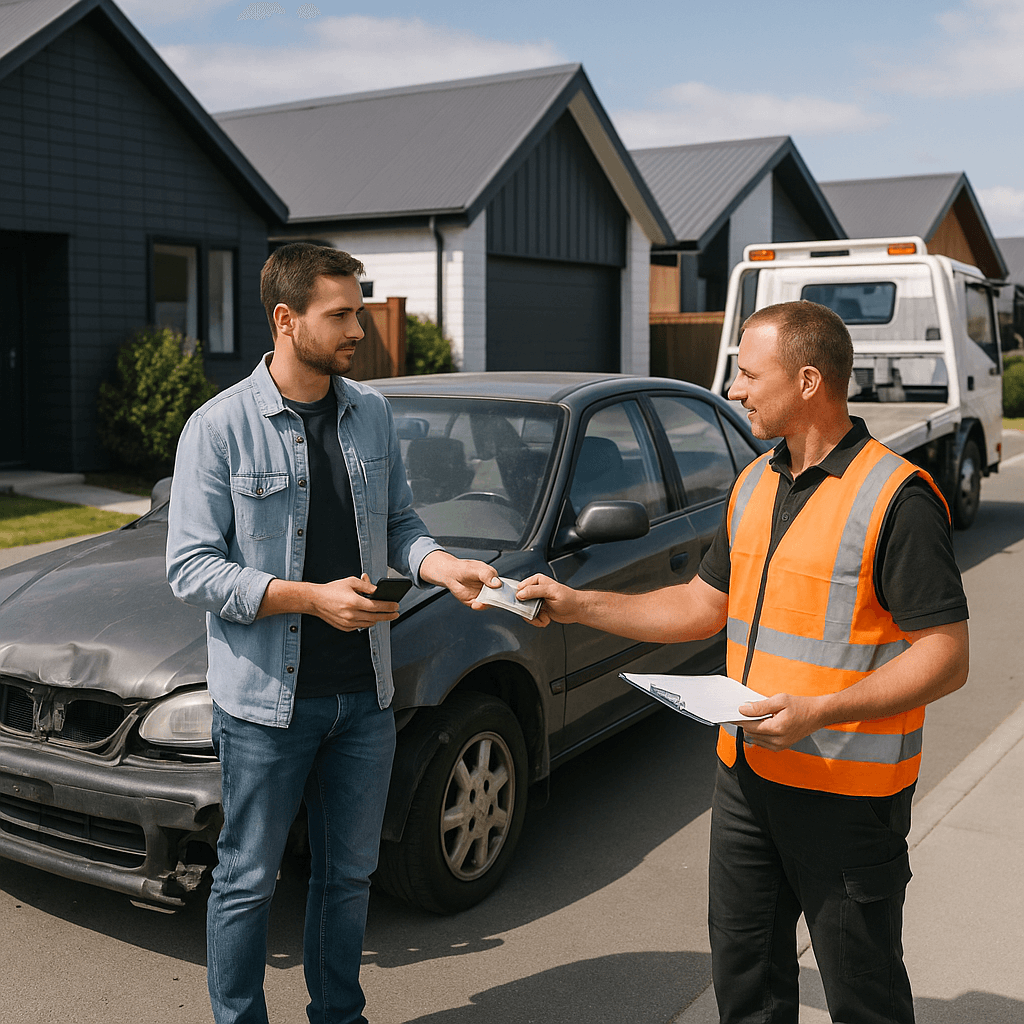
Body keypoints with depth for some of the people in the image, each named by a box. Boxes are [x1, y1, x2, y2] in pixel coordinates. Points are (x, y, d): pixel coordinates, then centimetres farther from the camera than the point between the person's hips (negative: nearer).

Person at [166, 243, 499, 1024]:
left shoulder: (372, 413, 4)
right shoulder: (220, 426, -10)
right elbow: (192, 569, -12)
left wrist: (448, 568, -9)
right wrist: (313, 597, -21)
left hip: (364, 695, 5)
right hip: (266, 700, -4)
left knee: (349, 874, 18)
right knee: (248, 882, 9)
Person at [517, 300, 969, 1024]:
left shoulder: (896, 497, -16)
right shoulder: (754, 484, 9)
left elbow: (947, 657, -17)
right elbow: (705, 606, 17)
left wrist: (820, 710, -27)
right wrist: (579, 606, 11)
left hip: (850, 794, -7)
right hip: (747, 775, 7)